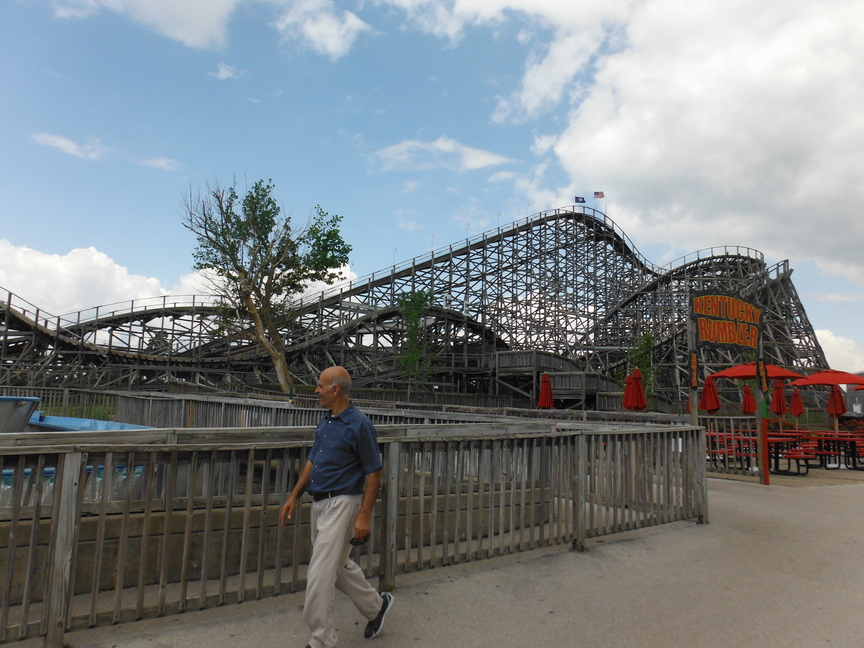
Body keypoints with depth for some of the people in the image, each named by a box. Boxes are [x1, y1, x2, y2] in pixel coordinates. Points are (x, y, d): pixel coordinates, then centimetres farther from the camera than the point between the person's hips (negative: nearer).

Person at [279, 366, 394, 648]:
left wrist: (365, 515, -19)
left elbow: (374, 472, -15)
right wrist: (294, 496, 16)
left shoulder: (359, 424, -17)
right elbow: (312, 461, 18)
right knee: (339, 566, 21)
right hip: (319, 503, 9)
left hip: (342, 503, -9)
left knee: (319, 574, -5)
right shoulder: (325, 421, 9)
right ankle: (376, 605, 40)